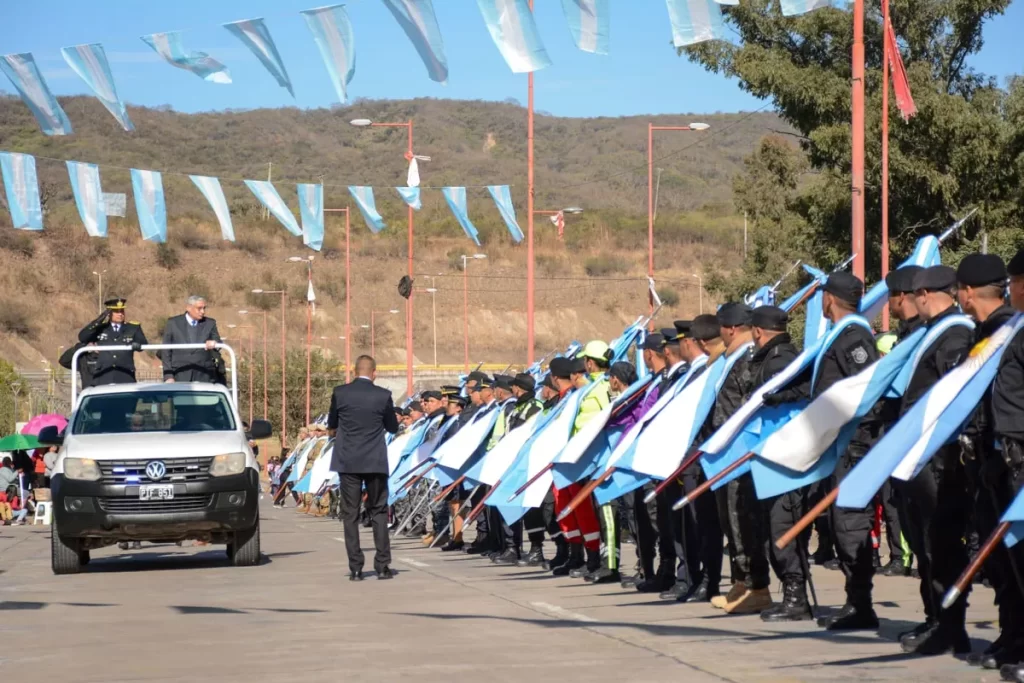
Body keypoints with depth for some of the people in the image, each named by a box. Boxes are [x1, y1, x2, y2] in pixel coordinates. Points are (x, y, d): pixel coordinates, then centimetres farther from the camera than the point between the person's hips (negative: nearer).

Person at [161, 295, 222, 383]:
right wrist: (168, 376, -2)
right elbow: (166, 352, 6)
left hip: (204, 376, 1)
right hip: (181, 376, -1)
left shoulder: (210, 323, 12)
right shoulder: (173, 323, 7)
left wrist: (214, 344, -19)